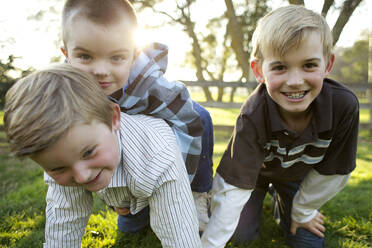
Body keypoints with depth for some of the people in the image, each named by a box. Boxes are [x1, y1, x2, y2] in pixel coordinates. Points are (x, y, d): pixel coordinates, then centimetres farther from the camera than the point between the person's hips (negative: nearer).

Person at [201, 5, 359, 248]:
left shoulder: (344, 106, -35)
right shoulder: (253, 116, -40)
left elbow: (332, 171, -18)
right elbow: (232, 188, -36)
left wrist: (303, 211, -5)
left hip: (298, 172, 2)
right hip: (254, 170, -2)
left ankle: (284, 201, 33)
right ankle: (261, 195, 24)